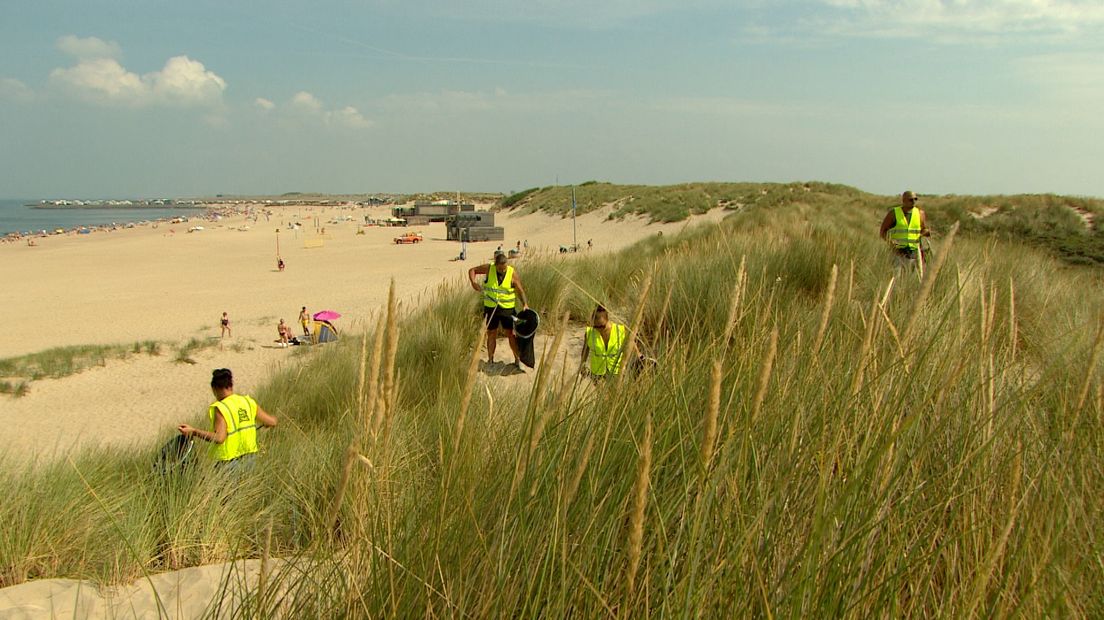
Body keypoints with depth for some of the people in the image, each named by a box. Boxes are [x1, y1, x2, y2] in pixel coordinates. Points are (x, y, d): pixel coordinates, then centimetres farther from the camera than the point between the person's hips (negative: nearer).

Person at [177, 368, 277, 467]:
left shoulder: (221, 409, -15)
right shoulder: (248, 402, 3)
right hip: (248, 459, 7)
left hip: (229, 461, -7)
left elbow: (219, 438, -27)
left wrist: (193, 431, -25)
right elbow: (272, 422, 7)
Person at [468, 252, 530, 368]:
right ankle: (490, 360, 24)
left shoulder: (512, 274, -10)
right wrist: (473, 282, -14)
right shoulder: (489, 268, -7)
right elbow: (472, 270, 4)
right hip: (490, 308, 2)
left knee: (510, 334, -1)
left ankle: (517, 359, 13)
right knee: (491, 334, 10)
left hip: (507, 308, -2)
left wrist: (525, 304, -21)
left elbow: (520, 291, -6)